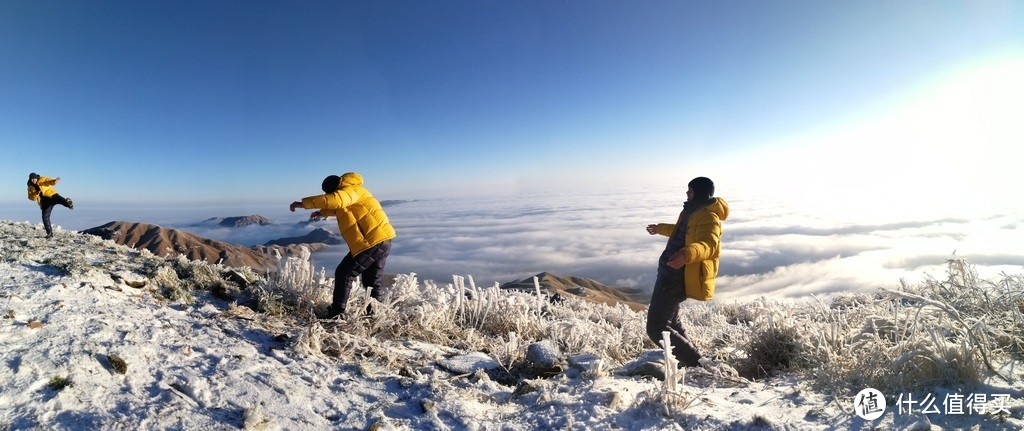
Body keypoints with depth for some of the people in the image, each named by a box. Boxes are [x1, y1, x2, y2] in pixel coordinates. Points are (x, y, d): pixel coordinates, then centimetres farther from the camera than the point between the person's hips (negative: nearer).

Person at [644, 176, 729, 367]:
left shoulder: (708, 217, -17)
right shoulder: (694, 211, 16)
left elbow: (708, 245, -36)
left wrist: (687, 254, -56)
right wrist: (660, 228, 52)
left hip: (677, 277, -11)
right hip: (672, 274, 11)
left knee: (657, 328, -10)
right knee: (671, 322, 24)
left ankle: (697, 364, -3)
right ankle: (690, 361, 33)